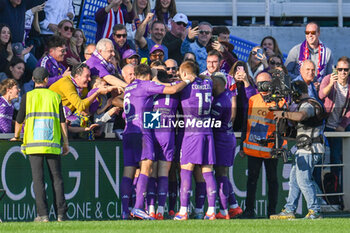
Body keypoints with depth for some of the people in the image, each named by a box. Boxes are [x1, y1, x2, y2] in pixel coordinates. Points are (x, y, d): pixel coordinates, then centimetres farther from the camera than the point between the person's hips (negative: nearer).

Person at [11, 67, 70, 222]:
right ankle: (61, 213, 1)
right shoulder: (55, 96, 7)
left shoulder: (28, 96, 3)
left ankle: (43, 214, -9)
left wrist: (16, 137, 24)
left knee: (38, 179, -2)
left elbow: (19, 120, 6)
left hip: (34, 143, -1)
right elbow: (62, 122, 5)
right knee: (57, 178, 5)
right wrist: (66, 142, 10)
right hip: (53, 144, 1)